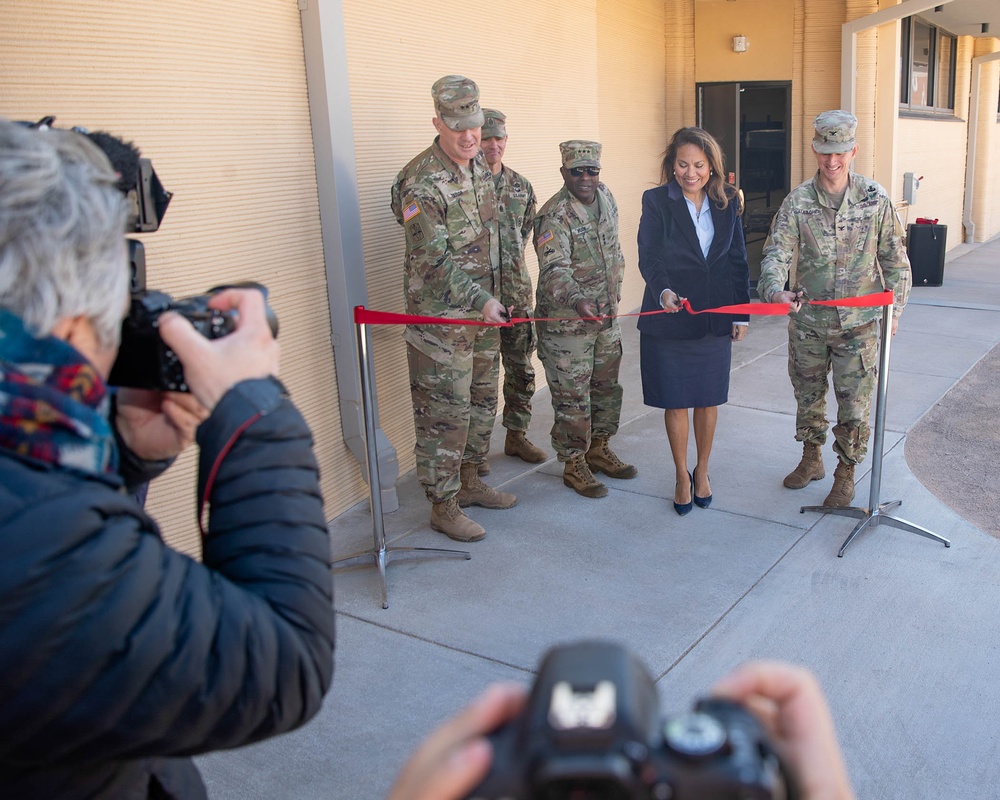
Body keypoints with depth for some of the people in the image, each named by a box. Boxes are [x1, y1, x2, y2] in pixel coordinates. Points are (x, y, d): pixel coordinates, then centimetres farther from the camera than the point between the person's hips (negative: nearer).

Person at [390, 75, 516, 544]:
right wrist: (481, 300, -28)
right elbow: (433, 258, -23)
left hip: (483, 310, 9)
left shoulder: (480, 166, 8)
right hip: (440, 317, -8)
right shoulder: (422, 182, -19)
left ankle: (469, 482, 34)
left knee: (482, 400, 17)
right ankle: (443, 506, 10)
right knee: (445, 412, -2)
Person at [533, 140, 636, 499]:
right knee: (572, 397, 2)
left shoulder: (605, 197, 4)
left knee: (607, 386, 18)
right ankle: (574, 465, 17)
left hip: (606, 315, 8)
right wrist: (576, 300, -51)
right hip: (567, 321, -8)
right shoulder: (555, 216, -21)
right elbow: (554, 270, -34)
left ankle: (598, 449, 36)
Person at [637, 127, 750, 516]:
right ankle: (681, 475, 26)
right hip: (669, 318, -2)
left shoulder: (727, 202, 5)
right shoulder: (656, 201, -5)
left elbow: (738, 260, 8)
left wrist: (741, 312, 5)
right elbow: (649, 257, -13)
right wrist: (663, 291, -32)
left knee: (707, 400, 12)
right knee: (675, 402, 7)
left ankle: (702, 471, 32)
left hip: (714, 318, 2)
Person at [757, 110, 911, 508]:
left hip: (859, 323, -1)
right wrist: (775, 290, -33)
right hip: (808, 321, 1)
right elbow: (776, 253, -13)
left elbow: (894, 259, 4)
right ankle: (811, 459, 37)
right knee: (808, 395, 16)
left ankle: (846, 472, 23)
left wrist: (895, 308, 1)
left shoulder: (876, 199, -3)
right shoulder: (797, 201, -4)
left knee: (855, 402, 4)